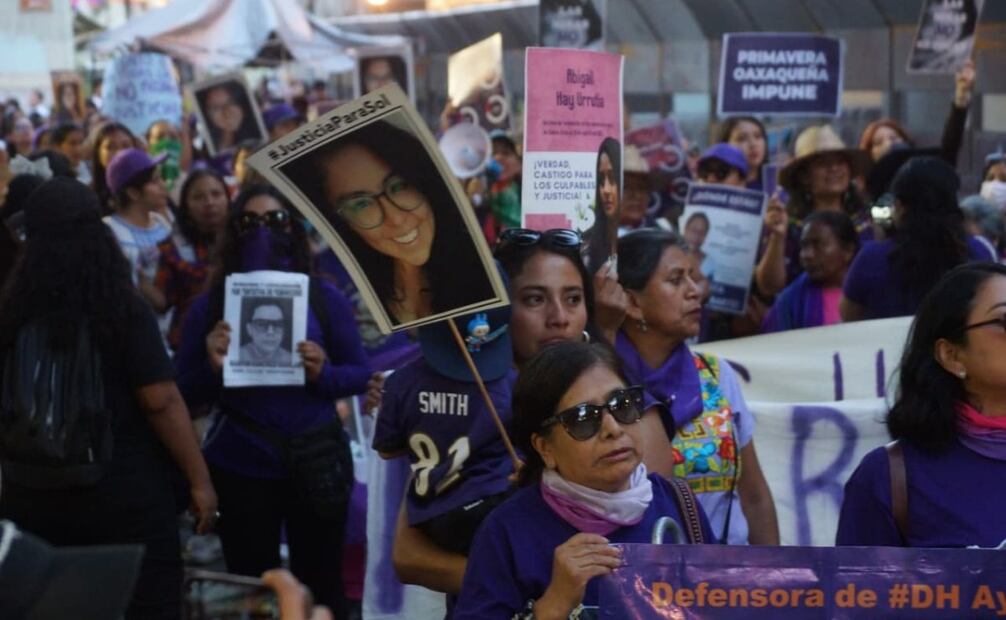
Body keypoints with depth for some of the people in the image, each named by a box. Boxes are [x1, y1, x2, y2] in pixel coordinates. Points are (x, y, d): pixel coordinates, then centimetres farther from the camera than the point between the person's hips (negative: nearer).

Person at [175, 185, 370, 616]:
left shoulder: (324, 298, 0)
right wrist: (212, 368, -19)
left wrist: (322, 373, -17)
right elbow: (183, 394, 1)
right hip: (241, 468, 0)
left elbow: (359, 372, 3)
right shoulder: (210, 305, 0)